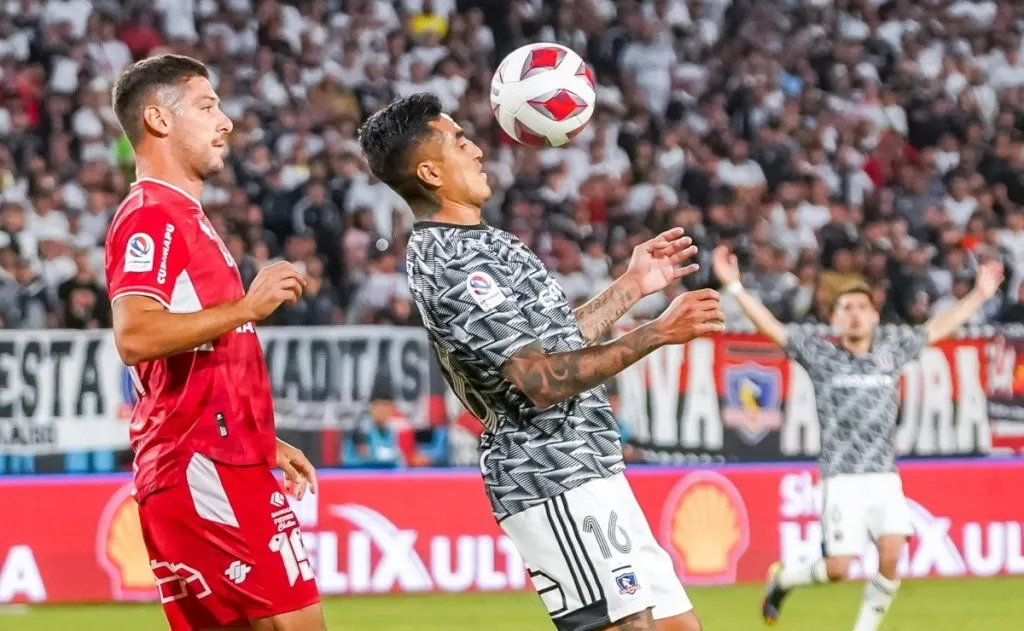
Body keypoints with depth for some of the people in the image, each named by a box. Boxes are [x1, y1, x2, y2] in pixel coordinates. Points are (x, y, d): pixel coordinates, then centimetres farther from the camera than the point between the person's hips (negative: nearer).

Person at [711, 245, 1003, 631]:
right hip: (843, 479, -3)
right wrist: (733, 286, -7)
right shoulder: (820, 354, 2)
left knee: (890, 560, -12)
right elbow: (770, 327, 0)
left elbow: (937, 328, 22)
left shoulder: (891, 349, 11)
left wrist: (980, 295, 24)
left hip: (885, 478, 3)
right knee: (837, 569, -8)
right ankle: (782, 579, 23)